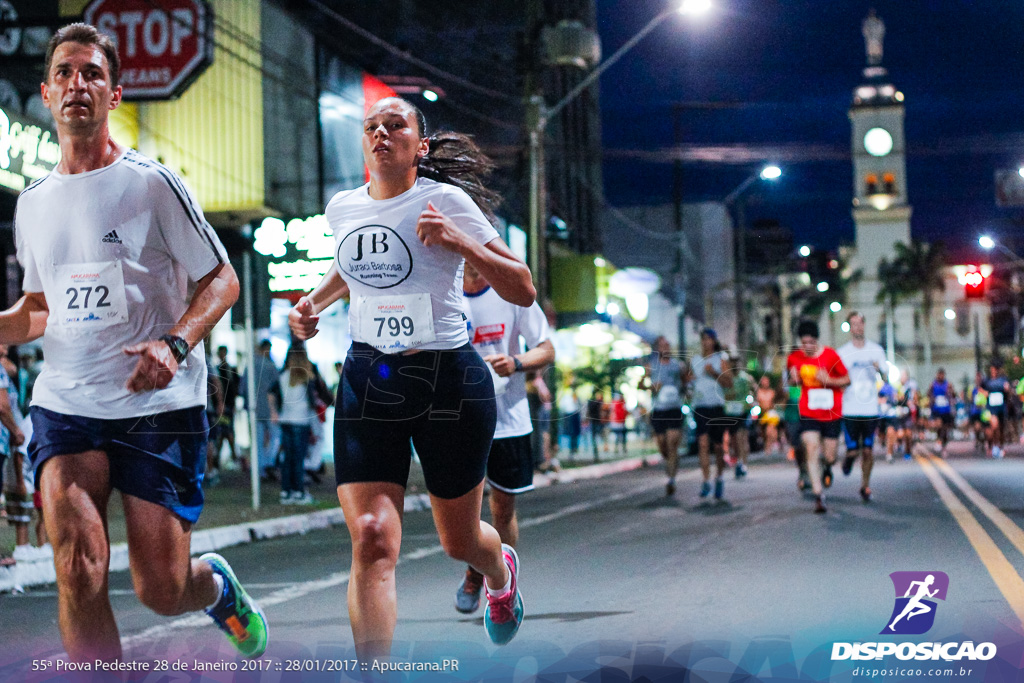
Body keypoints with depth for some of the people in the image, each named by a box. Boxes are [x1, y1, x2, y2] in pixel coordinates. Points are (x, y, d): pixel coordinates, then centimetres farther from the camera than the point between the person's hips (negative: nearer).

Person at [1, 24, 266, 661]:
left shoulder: (152, 183, -5)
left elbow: (222, 280, -2)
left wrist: (174, 344, -20)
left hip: (160, 405, -3)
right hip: (65, 404, 3)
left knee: (162, 590, -1)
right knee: (79, 568, -19)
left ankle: (217, 585, 36)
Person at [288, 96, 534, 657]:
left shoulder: (445, 201, -8)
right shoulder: (342, 208, 6)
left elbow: (523, 292, -9)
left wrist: (460, 242, -22)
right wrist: (313, 303, 12)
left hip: (449, 379, -3)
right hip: (366, 379, 3)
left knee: (459, 542, 15)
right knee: (371, 541, -16)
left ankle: (501, 571, 52)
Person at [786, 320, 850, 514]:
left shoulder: (830, 355, -8)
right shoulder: (794, 358, -1)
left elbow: (847, 379, 0)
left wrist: (829, 380, -18)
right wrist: (794, 379, -8)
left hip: (831, 414, -1)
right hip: (808, 414, 1)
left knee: (830, 455, 5)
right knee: (812, 452, -14)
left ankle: (828, 468, 44)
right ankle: (819, 496, -14)